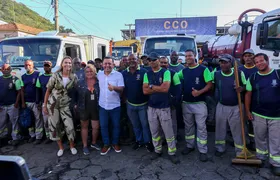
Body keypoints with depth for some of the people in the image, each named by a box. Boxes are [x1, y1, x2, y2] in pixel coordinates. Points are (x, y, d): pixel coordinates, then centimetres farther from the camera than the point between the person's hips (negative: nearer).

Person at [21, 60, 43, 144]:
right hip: (27, 101, 5)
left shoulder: (37, 74, -4)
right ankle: (32, 135, 23)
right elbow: (22, 90, 11)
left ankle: (38, 137, 8)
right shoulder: (23, 77, 11)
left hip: (36, 101, -5)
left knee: (38, 119, 0)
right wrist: (23, 102, 4)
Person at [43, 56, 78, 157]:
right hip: (53, 104, 0)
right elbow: (48, 91, -2)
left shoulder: (74, 77, -4)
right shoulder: (55, 76, -8)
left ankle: (72, 146, 20)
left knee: (70, 126, -4)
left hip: (65, 105, 0)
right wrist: (44, 105, -1)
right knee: (54, 126, 7)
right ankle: (61, 147, 26)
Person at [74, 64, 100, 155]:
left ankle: (94, 143, 33)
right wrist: (76, 104, 1)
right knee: (84, 127, 12)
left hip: (95, 109, 0)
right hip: (84, 108, 0)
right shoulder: (81, 82, -2)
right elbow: (76, 94, 5)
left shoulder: (98, 82, -3)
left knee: (96, 127, 7)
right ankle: (85, 146, 25)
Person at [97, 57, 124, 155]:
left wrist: (114, 87, -35)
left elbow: (121, 89, -16)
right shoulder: (99, 74, 3)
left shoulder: (118, 75, -9)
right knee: (103, 126, 9)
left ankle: (115, 143, 29)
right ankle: (106, 144, 25)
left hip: (115, 106, -2)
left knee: (116, 126, 10)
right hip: (103, 106, 3)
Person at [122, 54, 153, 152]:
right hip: (130, 105, 4)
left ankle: (147, 142, 27)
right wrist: (125, 98, 4)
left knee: (145, 124, 8)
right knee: (135, 125, 18)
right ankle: (139, 141, 36)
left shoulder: (144, 71, -12)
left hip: (143, 104, -3)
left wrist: (148, 99, -14)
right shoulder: (124, 73, -1)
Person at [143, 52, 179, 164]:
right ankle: (157, 151, 30)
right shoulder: (147, 74, 6)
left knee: (168, 131, 3)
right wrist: (159, 89, -12)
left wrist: (151, 86, -9)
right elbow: (145, 91, -5)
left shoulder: (165, 72, -6)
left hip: (164, 107, -4)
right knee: (154, 131, 13)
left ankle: (172, 153, 18)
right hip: (151, 107, 4)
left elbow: (166, 88, -19)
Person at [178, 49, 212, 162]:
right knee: (188, 126, 15)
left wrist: (199, 92, -22)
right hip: (186, 103, 4)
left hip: (199, 103, -4)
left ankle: (203, 151, 13)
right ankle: (189, 146, 31)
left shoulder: (203, 69, -5)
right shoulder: (183, 71, 8)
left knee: (201, 127, 2)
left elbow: (210, 84, -8)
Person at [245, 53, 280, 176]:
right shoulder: (253, 78, 1)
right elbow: (248, 94, 5)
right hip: (258, 115, 2)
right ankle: (260, 157, 32)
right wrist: (248, 111, 1)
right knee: (260, 138, 14)